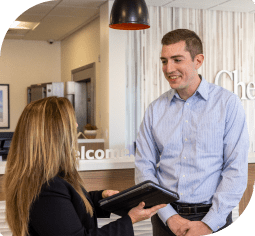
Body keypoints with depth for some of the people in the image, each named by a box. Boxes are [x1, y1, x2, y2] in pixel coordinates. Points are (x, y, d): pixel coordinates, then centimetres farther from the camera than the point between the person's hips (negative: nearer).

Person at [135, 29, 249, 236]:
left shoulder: (228, 103, -5)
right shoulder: (155, 109, 3)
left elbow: (236, 169, -8)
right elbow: (144, 167, 1)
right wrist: (169, 216, -9)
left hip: (213, 217, -2)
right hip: (166, 217, 2)